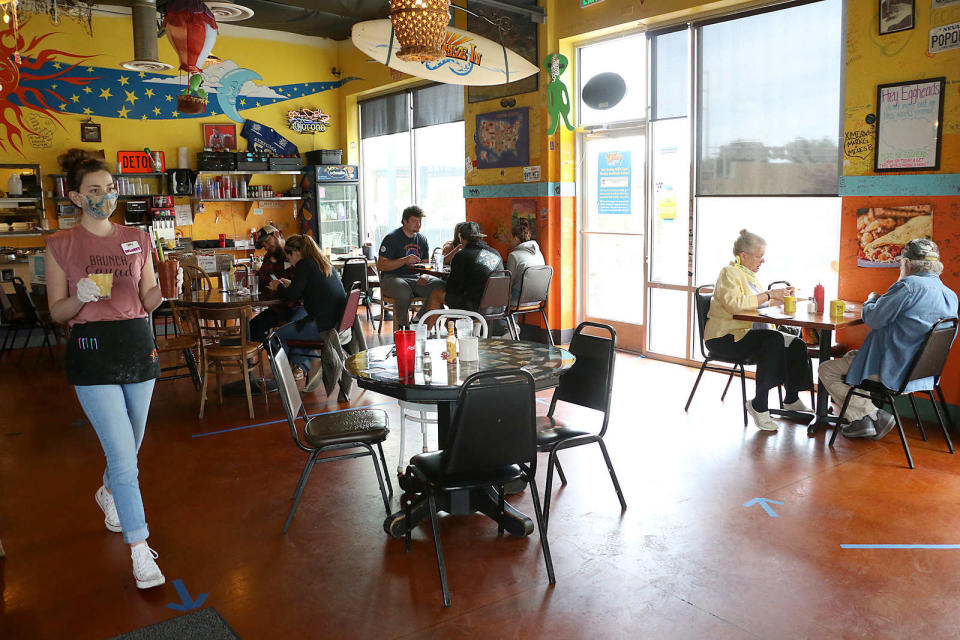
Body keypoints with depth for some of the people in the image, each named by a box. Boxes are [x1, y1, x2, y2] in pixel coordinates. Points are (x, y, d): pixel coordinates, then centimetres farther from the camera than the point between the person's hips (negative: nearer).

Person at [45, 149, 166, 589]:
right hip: (92, 351, -4)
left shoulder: (137, 239, 8)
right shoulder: (61, 245, -1)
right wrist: (80, 296, -20)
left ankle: (108, 492, 51)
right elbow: (57, 312, 1)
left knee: (128, 446, 19)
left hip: (138, 344, 4)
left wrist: (165, 289, -13)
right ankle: (139, 548, 3)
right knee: (123, 454, -8)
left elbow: (147, 302, 8)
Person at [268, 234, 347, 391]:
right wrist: (290, 284, 30)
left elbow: (292, 296, -10)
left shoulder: (304, 265, -9)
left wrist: (278, 287, 10)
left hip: (323, 325, -9)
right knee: (298, 312, 33)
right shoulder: (324, 263, 17)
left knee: (279, 336, 4)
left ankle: (310, 368, 6)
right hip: (338, 318, 9)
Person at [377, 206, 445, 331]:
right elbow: (381, 265, -10)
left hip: (415, 278, 5)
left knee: (440, 286, -22)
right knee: (404, 291, -40)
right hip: (392, 277, -5)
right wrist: (404, 260, -22)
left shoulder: (422, 239, 15)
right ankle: (402, 327, -19)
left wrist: (424, 276, -9)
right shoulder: (391, 238, -3)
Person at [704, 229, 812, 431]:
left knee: (796, 344, -7)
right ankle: (759, 404, -26)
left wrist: (779, 297, 14)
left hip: (748, 334, 9)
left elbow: (759, 302, 32)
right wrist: (768, 295, -21)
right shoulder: (729, 273, -9)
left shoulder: (749, 274, 19)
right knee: (774, 340, -31)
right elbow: (734, 304, -26)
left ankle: (791, 399, 7)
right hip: (725, 338, -9)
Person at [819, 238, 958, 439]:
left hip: (894, 374, -10)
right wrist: (882, 302, 17)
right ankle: (862, 420, 19)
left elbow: (873, 320, -18)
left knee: (827, 371, 2)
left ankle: (872, 416, 0)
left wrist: (871, 301, 4)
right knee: (851, 355, 29)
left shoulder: (908, 286, -21)